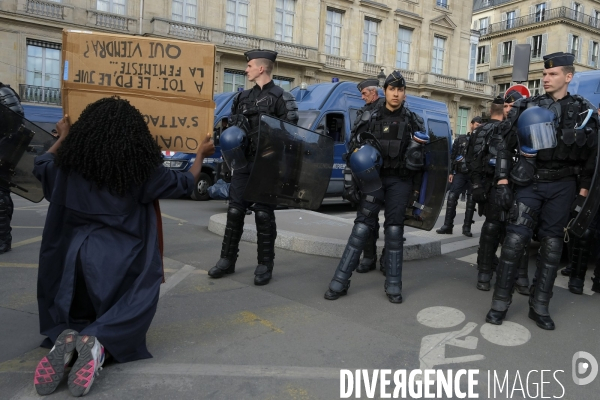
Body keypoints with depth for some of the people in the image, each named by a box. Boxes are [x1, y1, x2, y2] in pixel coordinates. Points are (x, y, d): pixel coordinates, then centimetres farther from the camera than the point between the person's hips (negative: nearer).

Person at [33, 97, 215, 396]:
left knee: (78, 317, 21)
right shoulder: (142, 167, -5)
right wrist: (201, 155, 25)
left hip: (76, 255, 3)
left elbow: (41, 166, 26)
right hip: (121, 259, -3)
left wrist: (62, 137, 41)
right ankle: (98, 342, -23)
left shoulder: (71, 161, 3)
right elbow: (184, 184, 8)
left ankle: (66, 338, -15)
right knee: (124, 320, 11)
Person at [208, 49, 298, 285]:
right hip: (243, 162, 6)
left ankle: (265, 265, 11)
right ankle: (227, 260, 19)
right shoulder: (243, 97, 17)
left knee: (263, 214, -1)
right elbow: (232, 125, 23)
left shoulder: (280, 97, -3)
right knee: (235, 211, 8)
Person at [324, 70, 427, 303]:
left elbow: (420, 158, 6)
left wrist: (416, 187, -3)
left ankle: (393, 285, 12)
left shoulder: (413, 121, 6)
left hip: (400, 180, 1)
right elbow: (354, 145, 8)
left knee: (394, 229, 3)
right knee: (363, 226, -4)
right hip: (374, 177, 0)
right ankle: (340, 280, 0)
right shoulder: (371, 118, 6)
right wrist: (359, 155, -13)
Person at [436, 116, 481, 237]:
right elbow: (452, 156, 9)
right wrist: (451, 172, 3)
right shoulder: (461, 139, 10)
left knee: (471, 201, 3)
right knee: (452, 197, -8)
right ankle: (447, 225, -2)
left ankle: (467, 227, 10)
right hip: (460, 173, 0)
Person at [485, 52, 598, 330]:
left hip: (563, 185, 2)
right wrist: (502, 181, -6)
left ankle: (539, 306, 15)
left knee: (552, 243, 5)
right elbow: (505, 145, 2)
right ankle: (500, 303, 1)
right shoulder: (527, 108, 1)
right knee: (515, 238, -9)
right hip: (530, 182, -1)